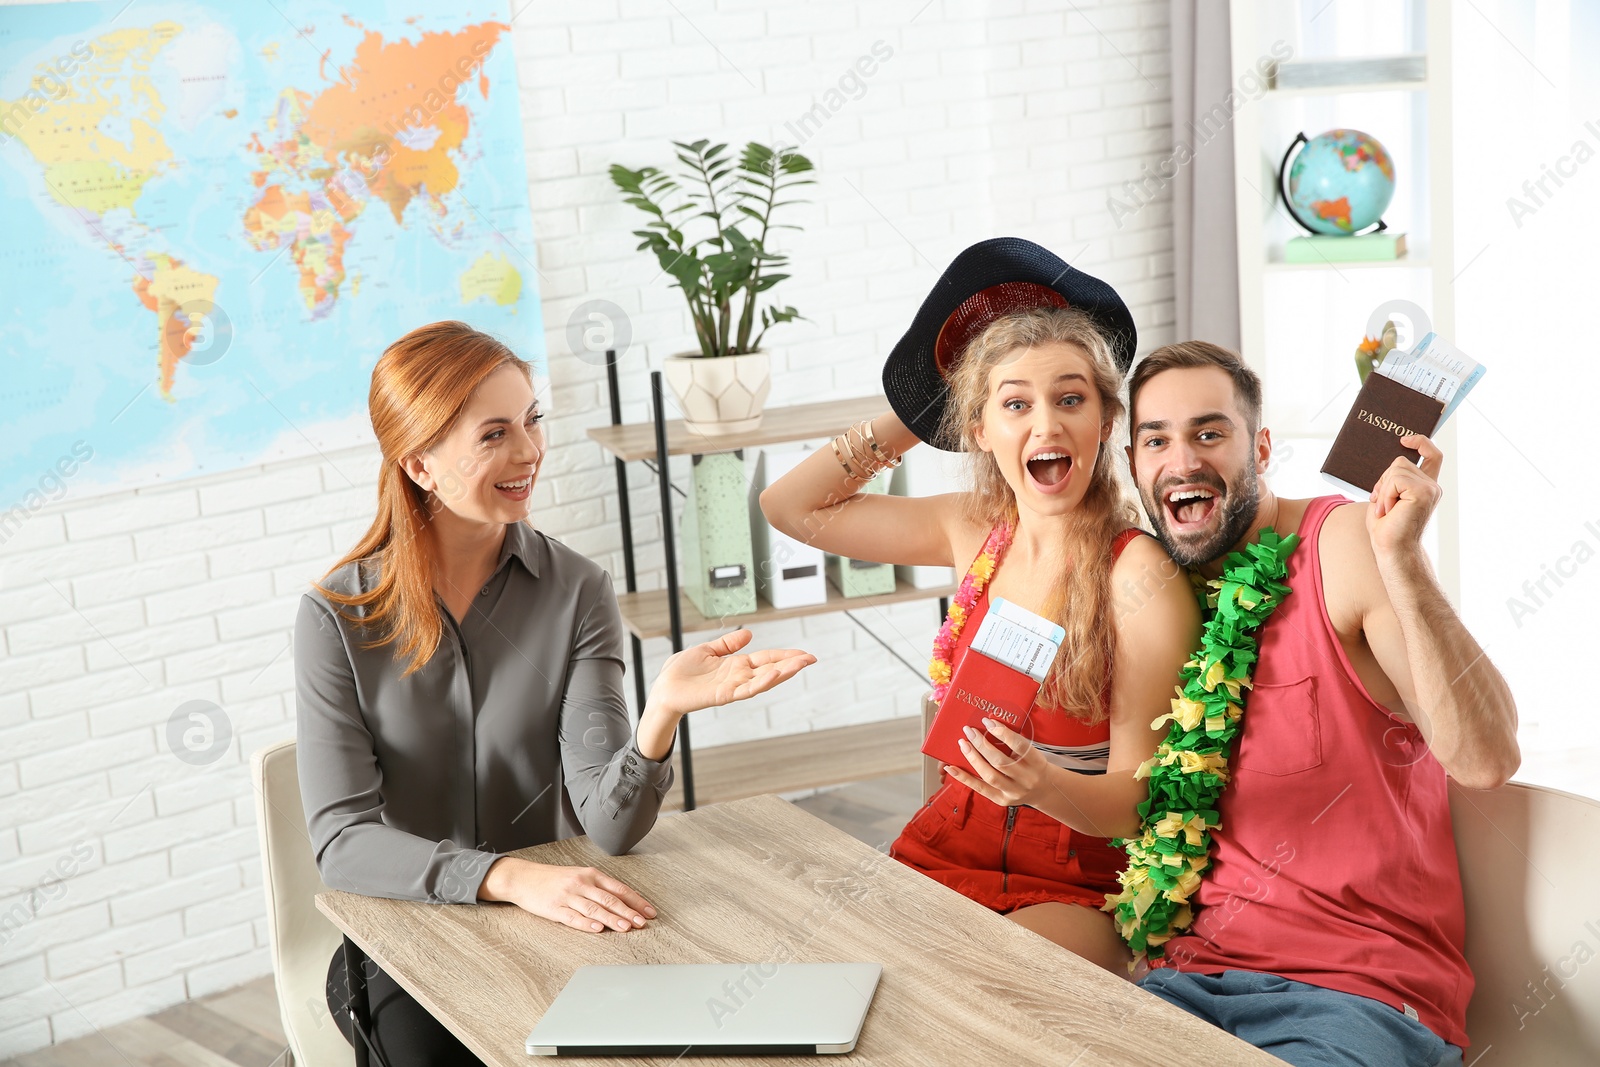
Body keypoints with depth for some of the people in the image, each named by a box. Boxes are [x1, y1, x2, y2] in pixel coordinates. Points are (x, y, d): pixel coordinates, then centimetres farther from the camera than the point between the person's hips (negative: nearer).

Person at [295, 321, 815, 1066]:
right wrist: (511, 876, -30)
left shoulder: (577, 593, -5)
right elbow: (342, 840, -15)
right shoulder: (336, 619, -8)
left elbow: (608, 824, -13)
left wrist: (664, 711, -33)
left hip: (548, 924, 2)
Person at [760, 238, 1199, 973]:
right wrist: (913, 420, 8)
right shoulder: (978, 531, 3)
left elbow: (1138, 800, -13)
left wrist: (1046, 787, -34)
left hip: (1078, 881, -5)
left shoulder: (1141, 576, -14)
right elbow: (790, 506, 14)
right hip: (946, 850, 5)